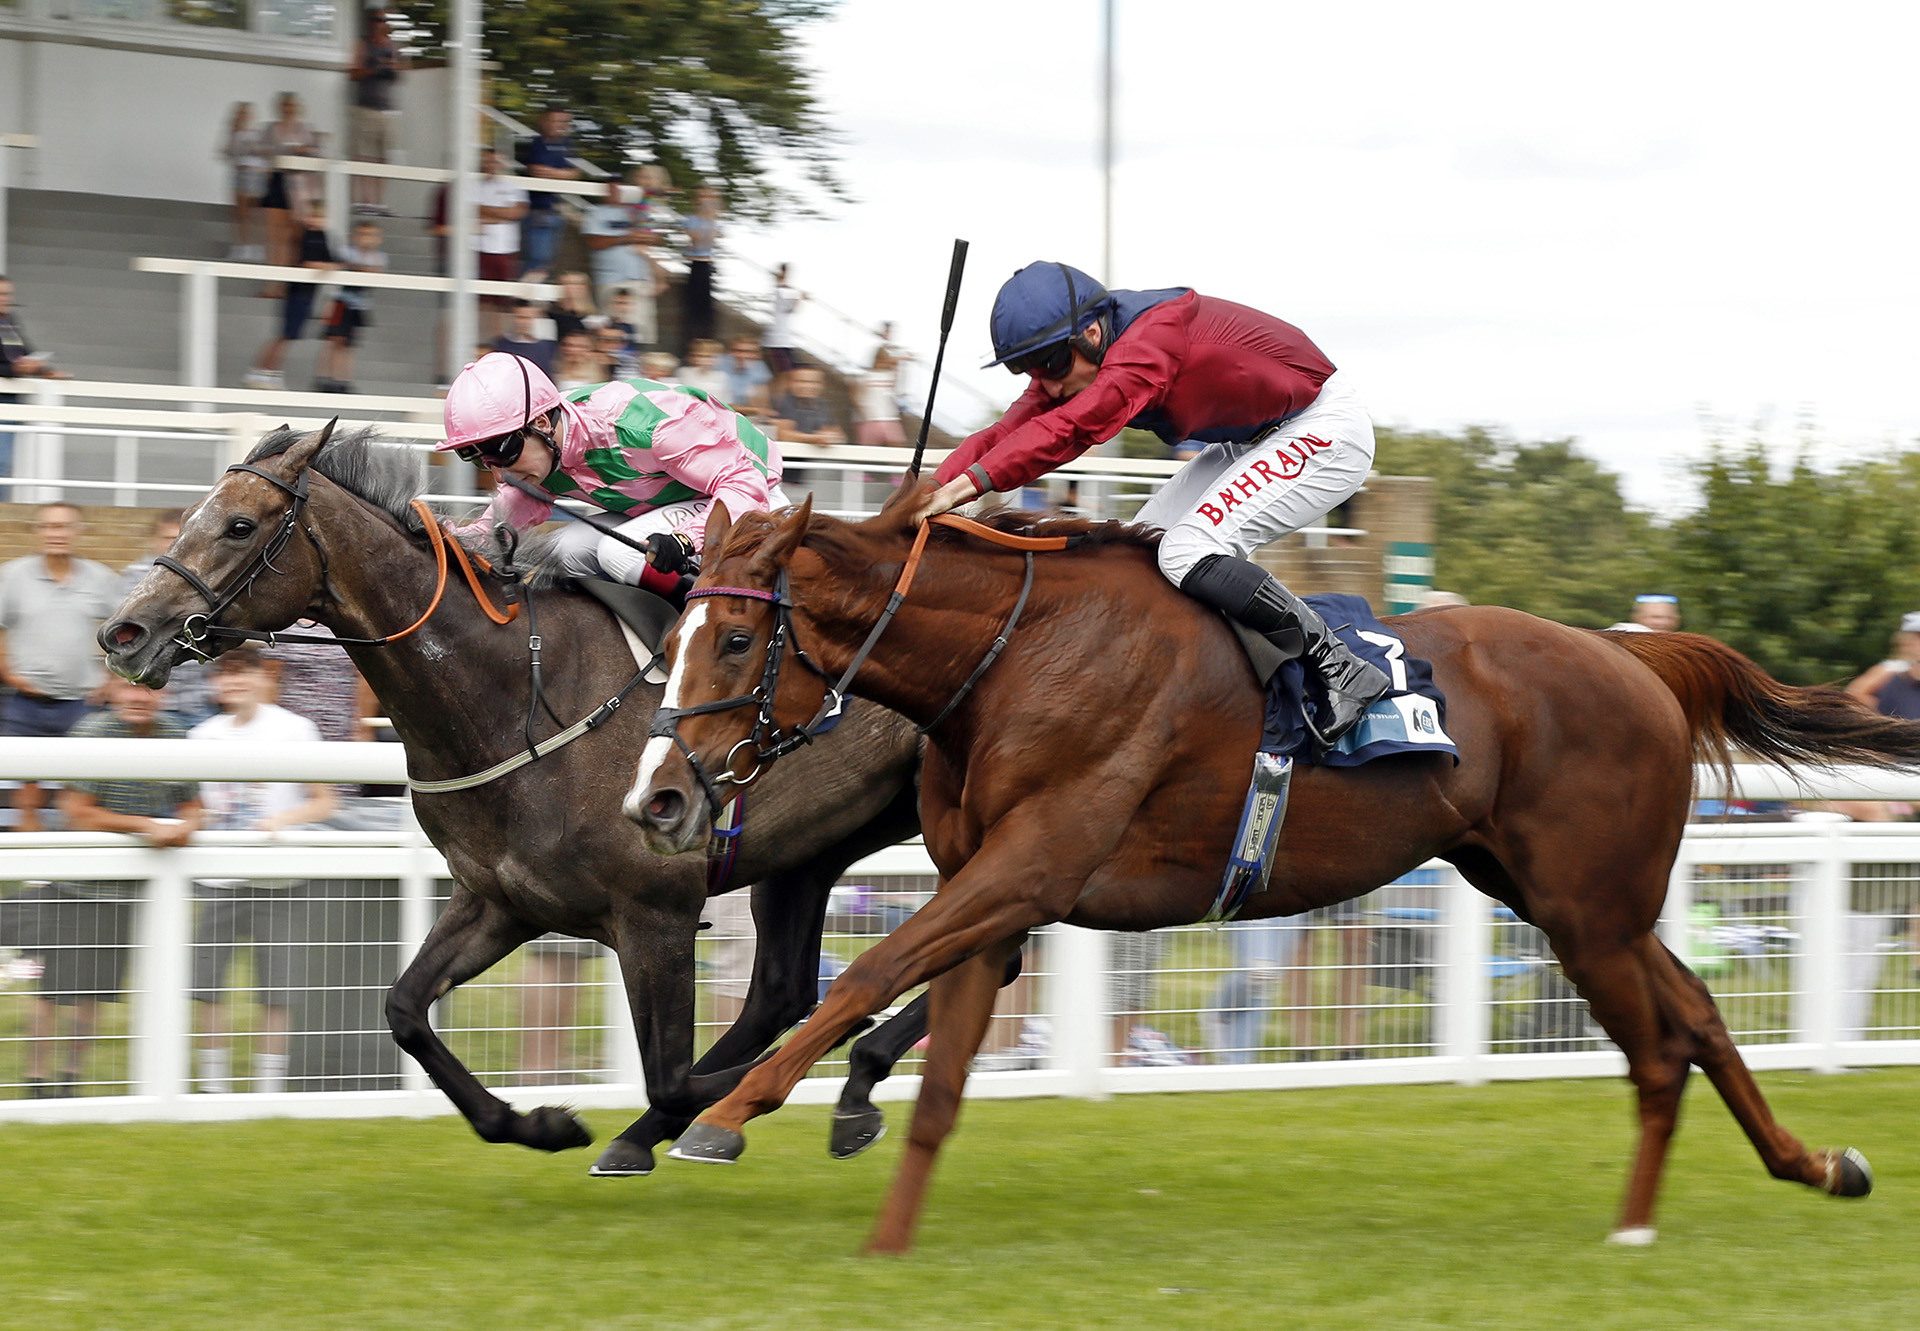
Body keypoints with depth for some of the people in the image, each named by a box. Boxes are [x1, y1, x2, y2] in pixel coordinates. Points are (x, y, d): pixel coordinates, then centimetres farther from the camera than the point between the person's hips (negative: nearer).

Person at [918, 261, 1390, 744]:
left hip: (1327, 430, -10)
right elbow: (1004, 433, -13)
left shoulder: (1155, 338, -33)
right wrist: (930, 493, -30)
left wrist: (965, 486, -51)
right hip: (1251, 441, 10)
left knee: (1188, 554, -24)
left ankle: (1343, 672, -18)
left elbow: (1067, 429, -45)